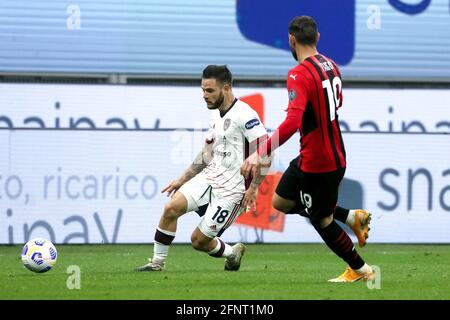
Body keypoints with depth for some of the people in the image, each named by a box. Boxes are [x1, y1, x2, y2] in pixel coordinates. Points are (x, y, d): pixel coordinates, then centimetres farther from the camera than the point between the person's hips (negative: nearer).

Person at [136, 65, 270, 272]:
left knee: (199, 241, -6)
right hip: (208, 177, 7)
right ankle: (157, 263, -3)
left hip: (231, 189, -7)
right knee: (172, 208, -15)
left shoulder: (244, 115, -15)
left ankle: (232, 253, 24)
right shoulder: (217, 117, 14)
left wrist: (253, 188, -20)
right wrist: (182, 180, 22)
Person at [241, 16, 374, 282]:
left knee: (321, 221, 11)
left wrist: (260, 154, -36)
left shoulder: (299, 75, -23)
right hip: (334, 153, 8)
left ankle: (361, 270, 23)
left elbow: (292, 122, -35)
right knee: (280, 202, 19)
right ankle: (353, 217, 20)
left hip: (318, 164, -8)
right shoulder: (331, 65, 3)